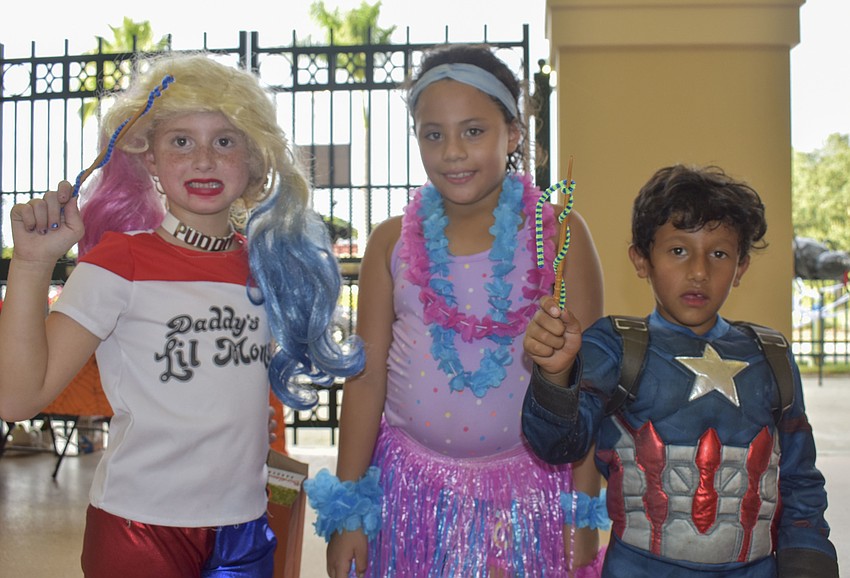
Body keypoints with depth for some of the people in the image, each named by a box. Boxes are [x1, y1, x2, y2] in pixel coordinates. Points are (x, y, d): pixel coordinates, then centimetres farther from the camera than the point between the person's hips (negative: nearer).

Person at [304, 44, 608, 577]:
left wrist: (584, 512, -5)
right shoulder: (393, 242, 0)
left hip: (527, 493, -1)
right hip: (414, 492, 2)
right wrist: (346, 509, 1)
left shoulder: (559, 234, -6)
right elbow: (367, 377, 1)